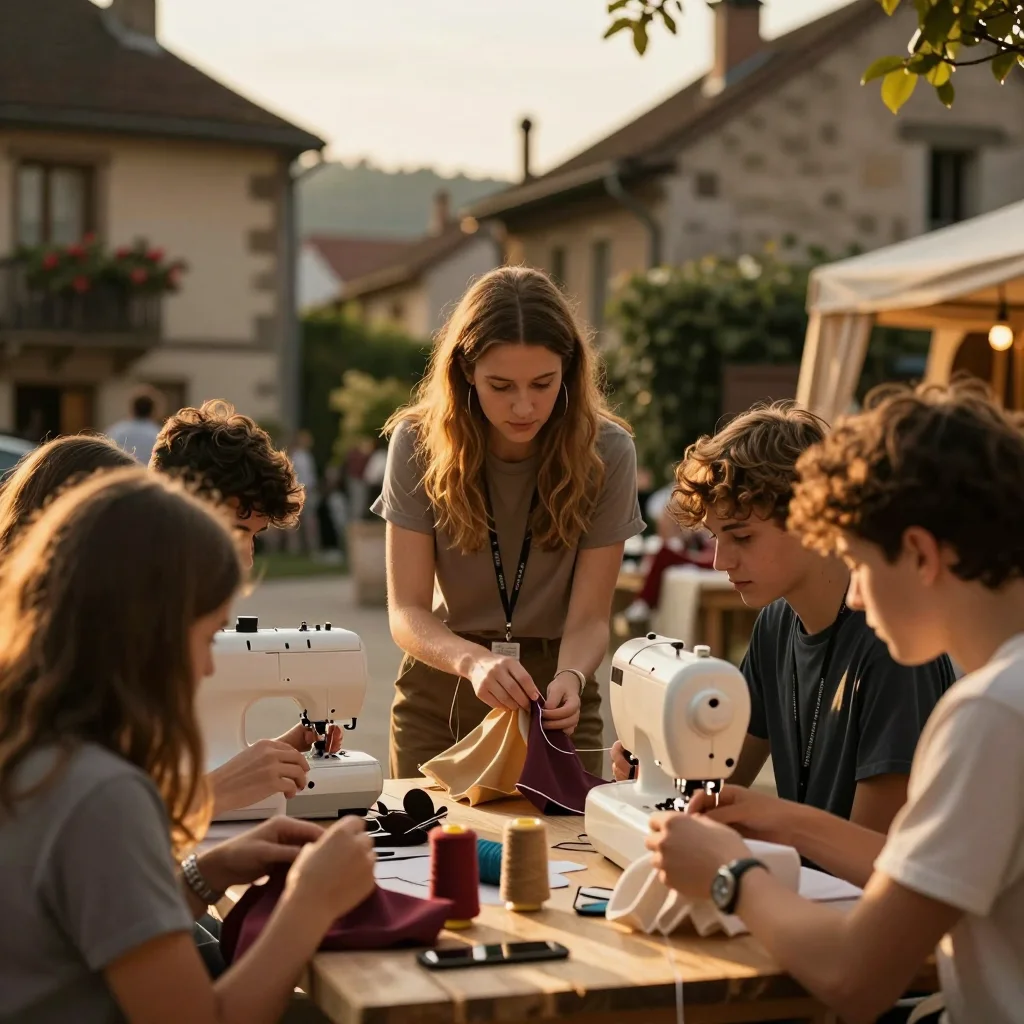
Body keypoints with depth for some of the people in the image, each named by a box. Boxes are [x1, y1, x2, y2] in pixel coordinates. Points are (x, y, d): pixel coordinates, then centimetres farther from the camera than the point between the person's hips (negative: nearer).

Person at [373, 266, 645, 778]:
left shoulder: (605, 452, -15)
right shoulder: (419, 443, -15)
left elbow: (589, 618, -14)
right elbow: (407, 613, -17)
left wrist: (569, 677, -36)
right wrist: (473, 661, -38)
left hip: (552, 697, 0)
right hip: (439, 692, 0)